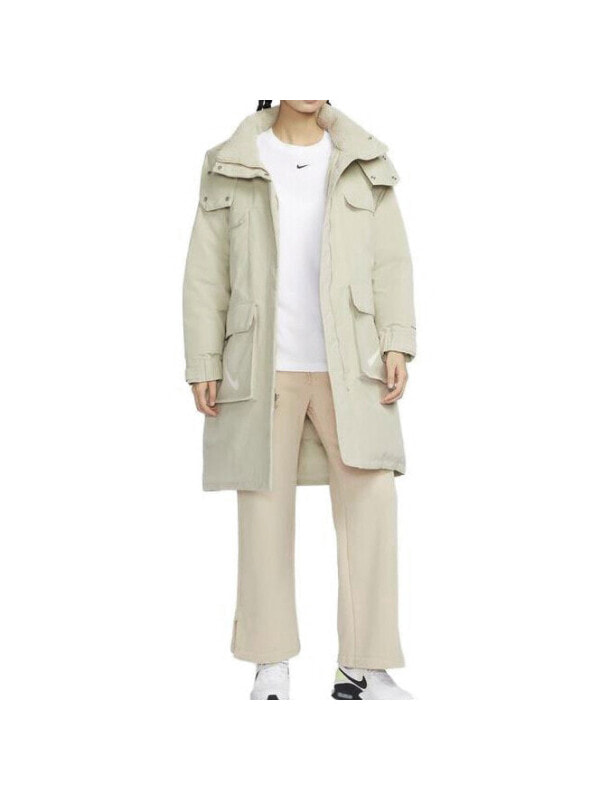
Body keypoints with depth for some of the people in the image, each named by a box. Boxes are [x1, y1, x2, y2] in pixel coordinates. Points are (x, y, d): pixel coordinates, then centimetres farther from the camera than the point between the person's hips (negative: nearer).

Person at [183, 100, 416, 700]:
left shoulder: (363, 162, 10)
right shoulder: (232, 165, 7)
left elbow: (392, 261, 7)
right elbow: (206, 273, 5)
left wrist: (397, 342, -6)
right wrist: (203, 364, -1)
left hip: (347, 363, 1)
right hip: (263, 365, -1)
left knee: (370, 498, -8)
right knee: (265, 508, 2)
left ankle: (364, 668, 3)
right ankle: (271, 667, 15)